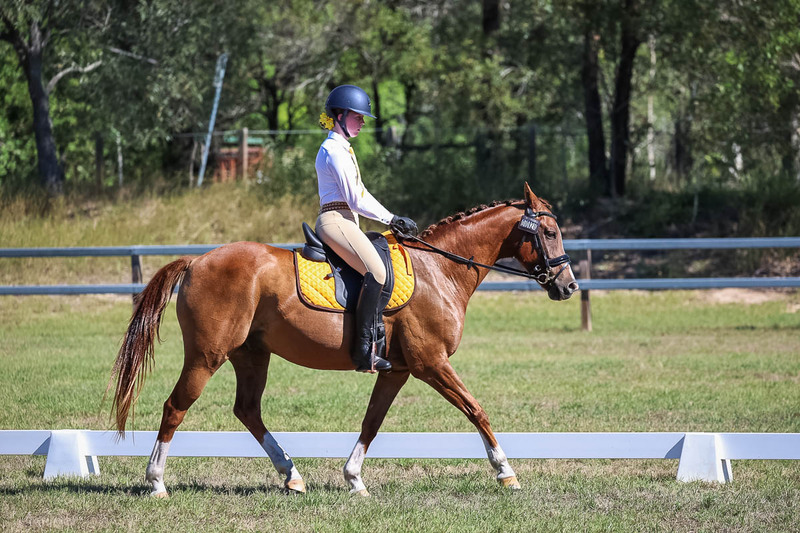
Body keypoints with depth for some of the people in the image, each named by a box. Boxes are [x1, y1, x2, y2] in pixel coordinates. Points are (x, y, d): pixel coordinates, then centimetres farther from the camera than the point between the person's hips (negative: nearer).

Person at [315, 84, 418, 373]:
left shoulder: (342, 149, 22)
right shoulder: (335, 151, -11)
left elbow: (360, 194, 23)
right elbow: (356, 201, -14)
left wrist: (392, 220, 15)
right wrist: (392, 219, -6)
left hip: (345, 223, 11)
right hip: (335, 221, -11)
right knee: (376, 271, -26)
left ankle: (379, 340, 8)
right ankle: (364, 350, -29)